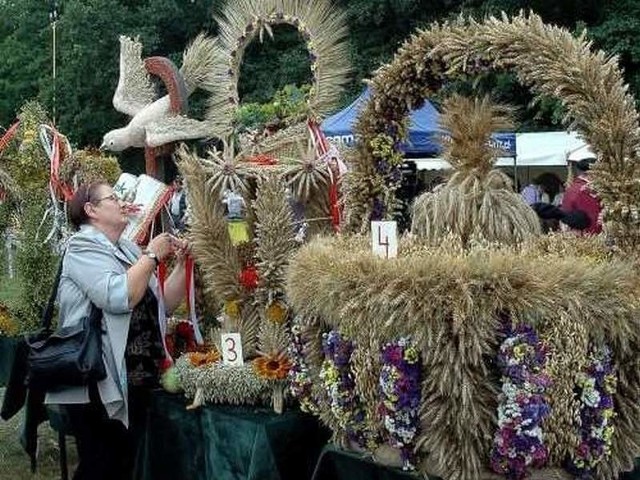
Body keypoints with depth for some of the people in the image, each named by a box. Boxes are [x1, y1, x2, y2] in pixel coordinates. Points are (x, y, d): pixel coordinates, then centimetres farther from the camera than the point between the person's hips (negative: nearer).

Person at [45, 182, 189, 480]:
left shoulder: (129, 250, 17)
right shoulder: (83, 246, -7)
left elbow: (165, 303, 20)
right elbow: (119, 297, -24)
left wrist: (181, 263, 8)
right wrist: (152, 255, -12)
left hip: (136, 383, 8)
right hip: (99, 386, -8)